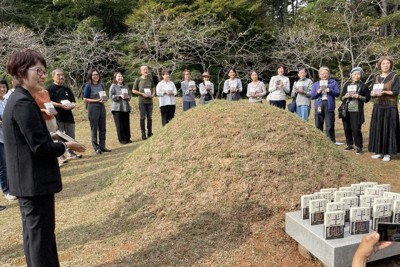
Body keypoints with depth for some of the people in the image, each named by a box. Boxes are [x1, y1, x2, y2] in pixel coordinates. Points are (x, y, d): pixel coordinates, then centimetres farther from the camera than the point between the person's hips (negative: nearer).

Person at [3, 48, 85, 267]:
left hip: (26, 179, 10)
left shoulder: (17, 99, 11)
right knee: (41, 233, 2)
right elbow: (40, 147, -22)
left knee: (33, 231, 21)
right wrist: (66, 146, -7)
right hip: (35, 180, -10)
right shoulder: (24, 103, -20)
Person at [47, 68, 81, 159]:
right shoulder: (50, 88, 0)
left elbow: (73, 101, 18)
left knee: (71, 136, 10)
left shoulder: (67, 89, 18)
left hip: (68, 115, 6)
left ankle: (70, 153, 21)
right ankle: (59, 155, 5)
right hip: (57, 116, -6)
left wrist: (72, 105, -5)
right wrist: (61, 105, -19)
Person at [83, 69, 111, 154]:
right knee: (94, 129, 2)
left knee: (102, 128, 9)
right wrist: (96, 100, -18)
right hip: (93, 109, -6)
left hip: (102, 108, 6)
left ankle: (102, 146, 18)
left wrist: (105, 99, -1)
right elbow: (85, 99, -9)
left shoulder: (101, 85, 9)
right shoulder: (88, 86, -7)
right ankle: (96, 147, 10)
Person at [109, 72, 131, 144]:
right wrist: (119, 96, -18)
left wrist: (127, 97, -5)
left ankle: (127, 138, 16)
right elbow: (111, 96, -8)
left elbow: (129, 95, 17)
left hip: (126, 107, 5)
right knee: (119, 124, -2)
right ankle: (122, 139, 5)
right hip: (117, 108, -5)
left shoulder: (125, 86, 14)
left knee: (127, 124, 6)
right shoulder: (113, 86, -1)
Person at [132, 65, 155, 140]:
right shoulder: (138, 80, 0)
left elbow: (153, 88, 22)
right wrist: (142, 93, -11)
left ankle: (150, 133, 18)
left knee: (150, 117, 8)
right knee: (143, 118, -2)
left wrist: (153, 94, 2)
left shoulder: (150, 79, 11)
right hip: (142, 101, -3)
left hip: (150, 101, 4)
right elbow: (133, 90, 2)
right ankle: (143, 134, 4)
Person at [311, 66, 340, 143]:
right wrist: (318, 92, -10)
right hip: (319, 105, 2)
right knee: (318, 126, 4)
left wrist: (330, 90, -14)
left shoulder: (333, 82, 11)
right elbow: (312, 96, 8)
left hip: (329, 106, -2)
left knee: (330, 126, -4)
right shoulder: (315, 84, 15)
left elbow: (337, 93, 2)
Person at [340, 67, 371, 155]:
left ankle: (359, 147, 4)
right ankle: (350, 145, 20)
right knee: (347, 129, 5)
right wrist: (345, 96, -5)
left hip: (356, 111, -4)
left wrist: (359, 97, -12)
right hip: (346, 110, 4)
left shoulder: (363, 86, 4)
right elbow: (342, 97, 16)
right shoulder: (347, 85, 14)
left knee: (356, 129, -8)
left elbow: (367, 98, 4)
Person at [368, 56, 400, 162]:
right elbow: (371, 92, 6)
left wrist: (384, 92, -26)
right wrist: (375, 93, -16)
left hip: (390, 107, -4)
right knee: (377, 129, 3)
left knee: (388, 129, -4)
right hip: (377, 107, 4)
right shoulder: (376, 78, 11)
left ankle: (387, 153, 2)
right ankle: (379, 152, 11)